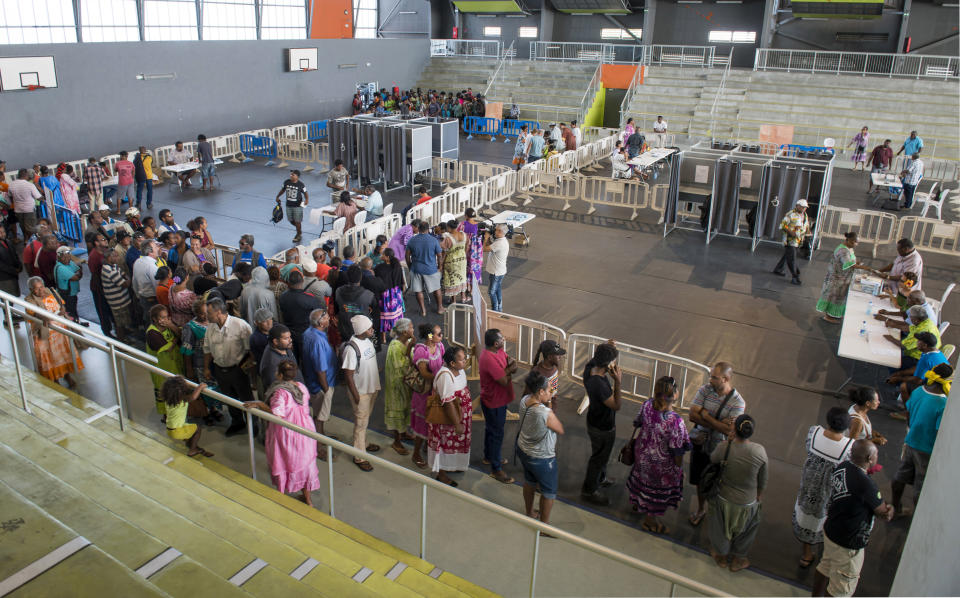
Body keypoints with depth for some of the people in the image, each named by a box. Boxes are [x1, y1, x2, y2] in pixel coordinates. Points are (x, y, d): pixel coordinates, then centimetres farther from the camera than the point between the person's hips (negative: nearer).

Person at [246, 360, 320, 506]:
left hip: (286, 435, -6)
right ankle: (307, 498, 32)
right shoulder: (301, 386, -2)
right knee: (305, 462, 19)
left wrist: (260, 404, -26)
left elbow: (277, 413, -34)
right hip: (305, 431, 7)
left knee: (283, 464, 14)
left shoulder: (281, 392, -24)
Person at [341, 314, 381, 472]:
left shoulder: (367, 340, -1)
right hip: (361, 391, -8)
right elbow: (348, 374, -24)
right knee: (361, 422, 4)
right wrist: (355, 395, -19)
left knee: (365, 419, 25)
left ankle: (363, 443, 44)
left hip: (372, 387, 8)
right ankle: (359, 457, 16)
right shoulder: (351, 348, -28)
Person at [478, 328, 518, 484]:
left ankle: (489, 456, 46)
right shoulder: (489, 359, -32)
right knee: (496, 434, 1)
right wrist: (509, 369, -12)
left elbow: (514, 367, 0)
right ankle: (496, 469, 13)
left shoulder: (499, 351, -2)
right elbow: (504, 381, -31)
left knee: (491, 429, 26)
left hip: (498, 399, 10)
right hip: (494, 403, -10)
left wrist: (510, 362, -23)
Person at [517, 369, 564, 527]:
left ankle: (529, 513, 52)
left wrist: (548, 406, -5)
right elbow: (560, 430, -18)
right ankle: (544, 525, 33)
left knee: (529, 482, 31)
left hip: (523, 451, 8)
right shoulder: (546, 413, -36)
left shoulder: (524, 401, -13)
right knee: (549, 492, 17)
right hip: (542, 459, -8)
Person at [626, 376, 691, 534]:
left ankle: (637, 503, 61)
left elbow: (637, 423, -3)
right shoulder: (675, 421, -37)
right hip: (661, 462, -5)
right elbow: (678, 450, -24)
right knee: (657, 487, 22)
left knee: (642, 477, 32)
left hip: (643, 454, 5)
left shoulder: (647, 405, -22)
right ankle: (650, 519, 45)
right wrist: (679, 467, -7)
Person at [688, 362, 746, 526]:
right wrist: (718, 423, -23)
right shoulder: (705, 390, -10)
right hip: (699, 443, 3)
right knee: (700, 481, 20)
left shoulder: (738, 402, -19)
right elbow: (692, 415, -16)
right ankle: (701, 509, 44)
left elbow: (729, 430, -26)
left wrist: (705, 415, -20)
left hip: (719, 448, -3)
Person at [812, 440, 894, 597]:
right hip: (847, 545, -8)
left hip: (830, 530, 8)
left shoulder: (842, 467, -8)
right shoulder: (865, 484, -34)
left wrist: (885, 508, -11)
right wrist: (890, 508, 4)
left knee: (825, 568, 29)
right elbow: (882, 511, -18)